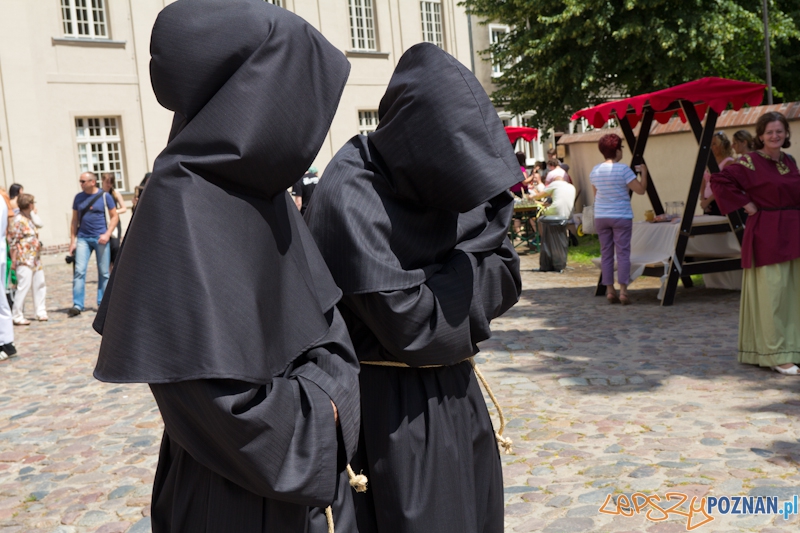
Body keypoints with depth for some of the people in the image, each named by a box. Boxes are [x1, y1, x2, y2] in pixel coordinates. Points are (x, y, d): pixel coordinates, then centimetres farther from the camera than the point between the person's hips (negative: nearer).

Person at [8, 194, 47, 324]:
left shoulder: (29, 219, 15)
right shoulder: (18, 220, -12)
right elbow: (12, 241, -13)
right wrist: (13, 260, -14)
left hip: (35, 258, 9)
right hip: (24, 260, -9)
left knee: (39, 284, 11)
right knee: (24, 286, -9)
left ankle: (40, 312, 21)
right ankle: (17, 316, -2)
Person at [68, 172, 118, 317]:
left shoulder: (104, 196, 0)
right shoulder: (79, 197, 8)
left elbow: (114, 216, 2)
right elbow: (75, 220, 12)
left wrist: (107, 234, -10)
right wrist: (72, 241, 7)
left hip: (100, 238, -2)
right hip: (83, 238, 2)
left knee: (103, 272, 3)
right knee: (79, 271, -7)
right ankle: (77, 305, -7)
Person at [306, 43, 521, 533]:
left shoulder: (443, 182, -1)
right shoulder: (352, 199, -22)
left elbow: (506, 280, 0)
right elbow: (412, 327, -24)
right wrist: (468, 267, -11)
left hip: (455, 396, 7)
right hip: (395, 414, -7)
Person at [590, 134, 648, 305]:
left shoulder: (595, 170, 5)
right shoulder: (623, 169, -11)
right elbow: (641, 189, -11)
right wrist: (644, 172, 2)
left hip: (601, 217, 5)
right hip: (621, 217, -4)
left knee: (606, 254, 7)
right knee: (623, 253, -2)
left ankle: (610, 290, 7)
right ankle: (623, 290, -7)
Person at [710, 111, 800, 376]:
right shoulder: (751, 162, -8)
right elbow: (719, 181, -16)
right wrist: (746, 205, -13)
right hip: (766, 236, -7)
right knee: (771, 292, -5)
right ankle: (777, 354, 0)